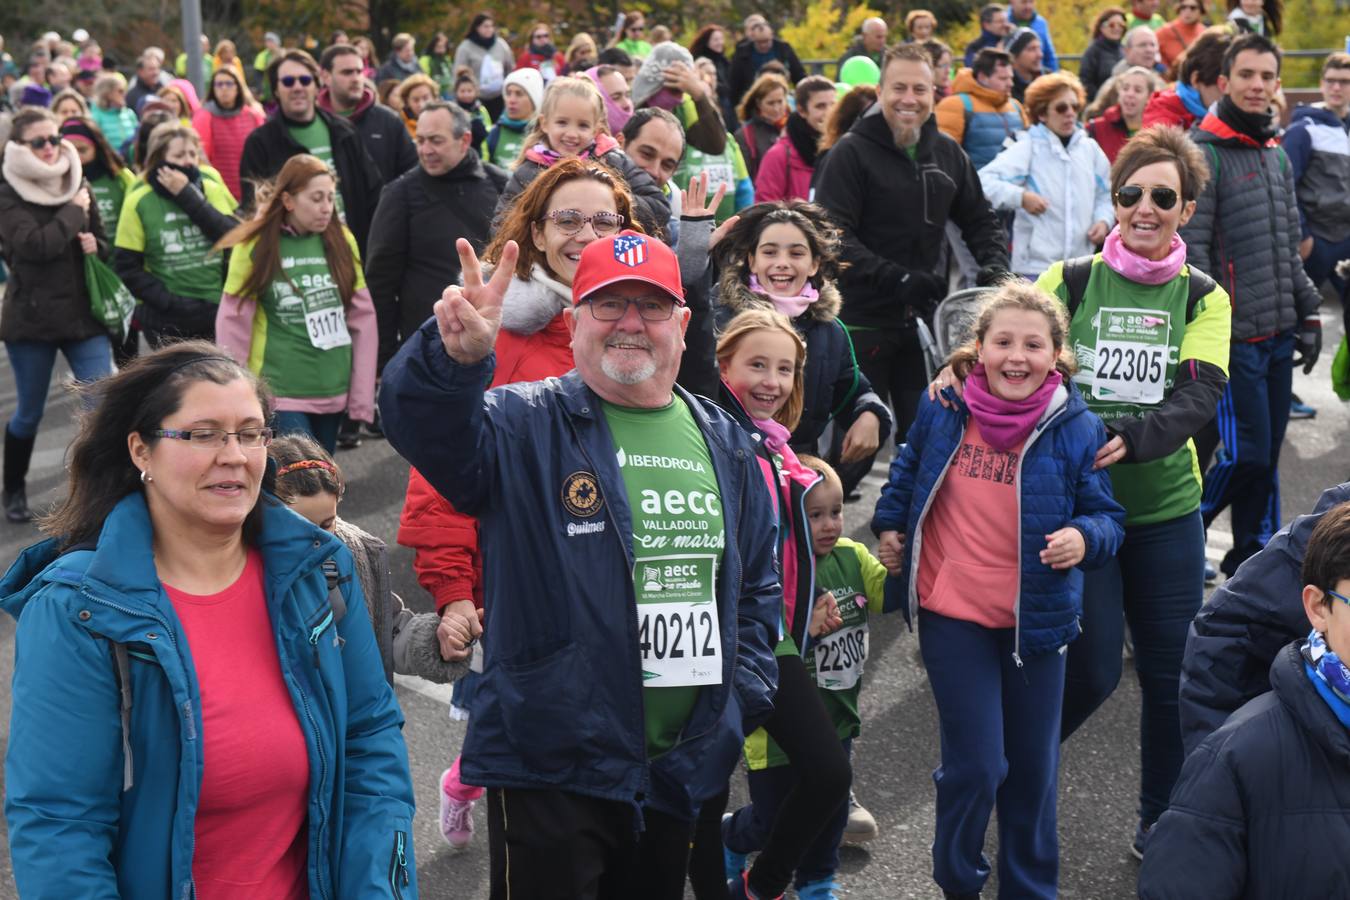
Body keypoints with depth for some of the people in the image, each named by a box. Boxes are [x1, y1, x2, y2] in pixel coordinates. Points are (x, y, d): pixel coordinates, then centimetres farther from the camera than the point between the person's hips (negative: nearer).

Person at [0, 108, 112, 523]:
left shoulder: (79, 186, 7)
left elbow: (105, 246, 16)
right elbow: (35, 245, -24)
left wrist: (95, 246, -6)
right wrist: (73, 211, -14)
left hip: (83, 313, 3)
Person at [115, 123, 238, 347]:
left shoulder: (212, 190, 3)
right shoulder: (139, 202, -4)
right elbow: (128, 268, -5)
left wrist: (188, 196, -14)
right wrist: (170, 301, -15)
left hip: (217, 313, 2)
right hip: (167, 321, -2)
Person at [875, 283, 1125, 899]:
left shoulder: (1077, 429, -7)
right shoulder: (942, 409, -5)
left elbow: (1106, 516, -2)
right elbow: (907, 472, 16)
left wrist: (1084, 537, -22)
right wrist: (889, 525, 11)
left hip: (1037, 617, 1)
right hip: (952, 614, -1)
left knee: (1033, 767, 13)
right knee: (977, 765, -3)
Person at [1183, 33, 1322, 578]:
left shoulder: (1278, 157, 15)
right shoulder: (1204, 155, -9)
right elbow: (1192, 252, -14)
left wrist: (1308, 314, 15)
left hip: (1279, 334, 7)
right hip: (1234, 336, -7)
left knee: (1266, 455, 12)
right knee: (1245, 454, -9)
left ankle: (1253, 555, 24)